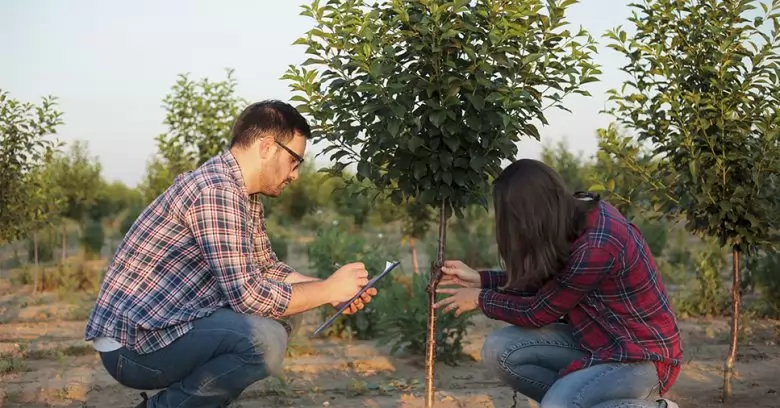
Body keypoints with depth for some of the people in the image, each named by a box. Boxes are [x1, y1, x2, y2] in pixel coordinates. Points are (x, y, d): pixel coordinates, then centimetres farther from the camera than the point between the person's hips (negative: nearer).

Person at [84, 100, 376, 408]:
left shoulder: (245, 196, 11)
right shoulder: (216, 191, -21)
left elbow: (266, 268, 18)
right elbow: (248, 294, -24)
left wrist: (330, 291, 5)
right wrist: (328, 290, -12)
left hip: (161, 325, 10)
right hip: (131, 342, -10)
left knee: (276, 318, 11)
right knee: (266, 339, -26)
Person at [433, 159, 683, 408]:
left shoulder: (596, 247, -30)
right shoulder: (580, 212, -4)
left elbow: (537, 312, -17)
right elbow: (543, 281, 10)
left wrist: (480, 299, -2)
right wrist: (480, 279, 7)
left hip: (641, 356, -8)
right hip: (599, 339, 8)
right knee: (498, 349, -10)